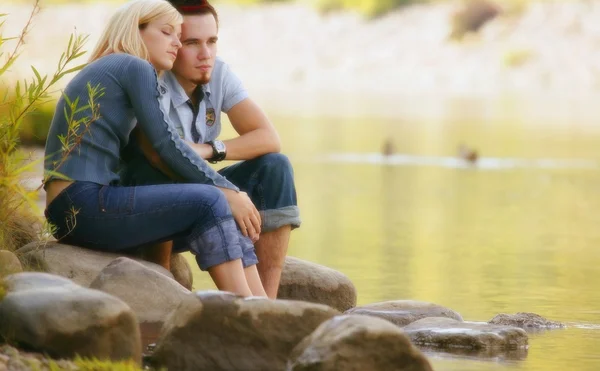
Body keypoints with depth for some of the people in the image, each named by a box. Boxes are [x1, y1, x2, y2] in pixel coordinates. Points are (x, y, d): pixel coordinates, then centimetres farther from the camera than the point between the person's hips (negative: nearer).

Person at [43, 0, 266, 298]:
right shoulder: (134, 67, 0)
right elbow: (166, 145, -7)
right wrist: (229, 190, -2)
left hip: (81, 207, 9)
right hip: (83, 205, -9)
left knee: (222, 218, 3)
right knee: (210, 202, -15)